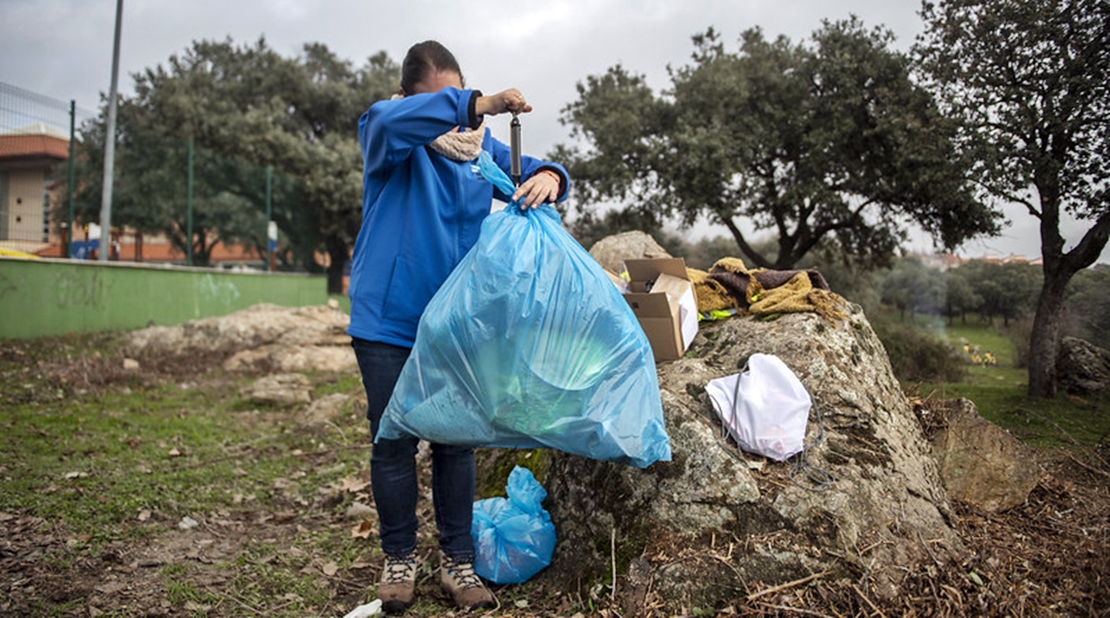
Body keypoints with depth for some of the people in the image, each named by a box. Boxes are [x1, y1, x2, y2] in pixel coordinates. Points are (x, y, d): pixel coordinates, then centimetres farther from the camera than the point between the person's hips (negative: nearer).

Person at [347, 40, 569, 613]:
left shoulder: (481, 145, 7)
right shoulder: (385, 133, -6)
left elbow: (535, 171, 9)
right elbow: (392, 121, -29)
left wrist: (548, 178, -17)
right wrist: (478, 105, -41)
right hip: (388, 324, -3)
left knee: (456, 443, 8)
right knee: (394, 443, 6)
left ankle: (457, 560, 21)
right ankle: (398, 557, 24)